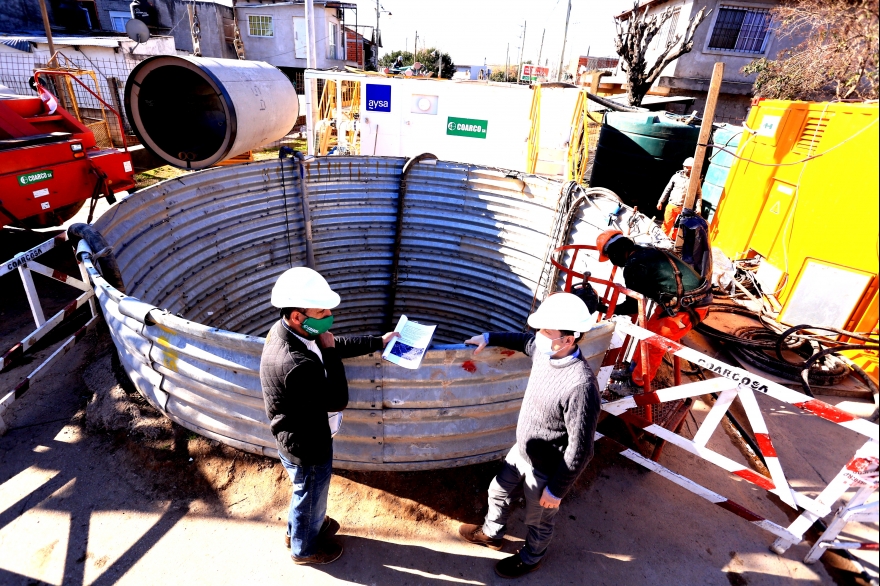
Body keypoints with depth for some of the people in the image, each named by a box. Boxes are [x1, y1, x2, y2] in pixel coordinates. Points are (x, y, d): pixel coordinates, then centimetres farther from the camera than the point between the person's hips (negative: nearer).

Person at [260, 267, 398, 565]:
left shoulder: (288, 330, -13)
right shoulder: (296, 365, -43)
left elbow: (337, 343, 2)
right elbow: (338, 399, -29)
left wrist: (379, 341, 3)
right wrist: (330, 353, -27)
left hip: (303, 436, 8)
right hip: (306, 445, -8)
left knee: (307, 493, 34)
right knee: (311, 497, 22)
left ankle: (300, 528, 62)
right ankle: (305, 548, 52)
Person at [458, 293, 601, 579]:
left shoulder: (581, 386, -38)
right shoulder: (545, 350, -16)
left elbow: (580, 450, -28)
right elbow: (523, 340, 11)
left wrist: (557, 490, -17)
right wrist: (489, 338, 14)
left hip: (544, 470, -7)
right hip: (521, 451, 7)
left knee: (538, 521, 24)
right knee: (498, 492, 30)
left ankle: (530, 559, 56)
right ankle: (491, 533, 60)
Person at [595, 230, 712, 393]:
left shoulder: (634, 266, -22)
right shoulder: (645, 253, 7)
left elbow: (633, 305, -12)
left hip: (688, 307, -9)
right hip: (677, 300, 9)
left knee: (653, 344, 2)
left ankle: (635, 384, 19)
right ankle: (633, 371, 33)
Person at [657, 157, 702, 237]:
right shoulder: (677, 176, 4)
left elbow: (699, 194, 1)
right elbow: (668, 189, 9)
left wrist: (698, 206, -12)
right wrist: (661, 201, 6)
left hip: (684, 208, -1)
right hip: (671, 205, 1)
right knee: (667, 224, 4)